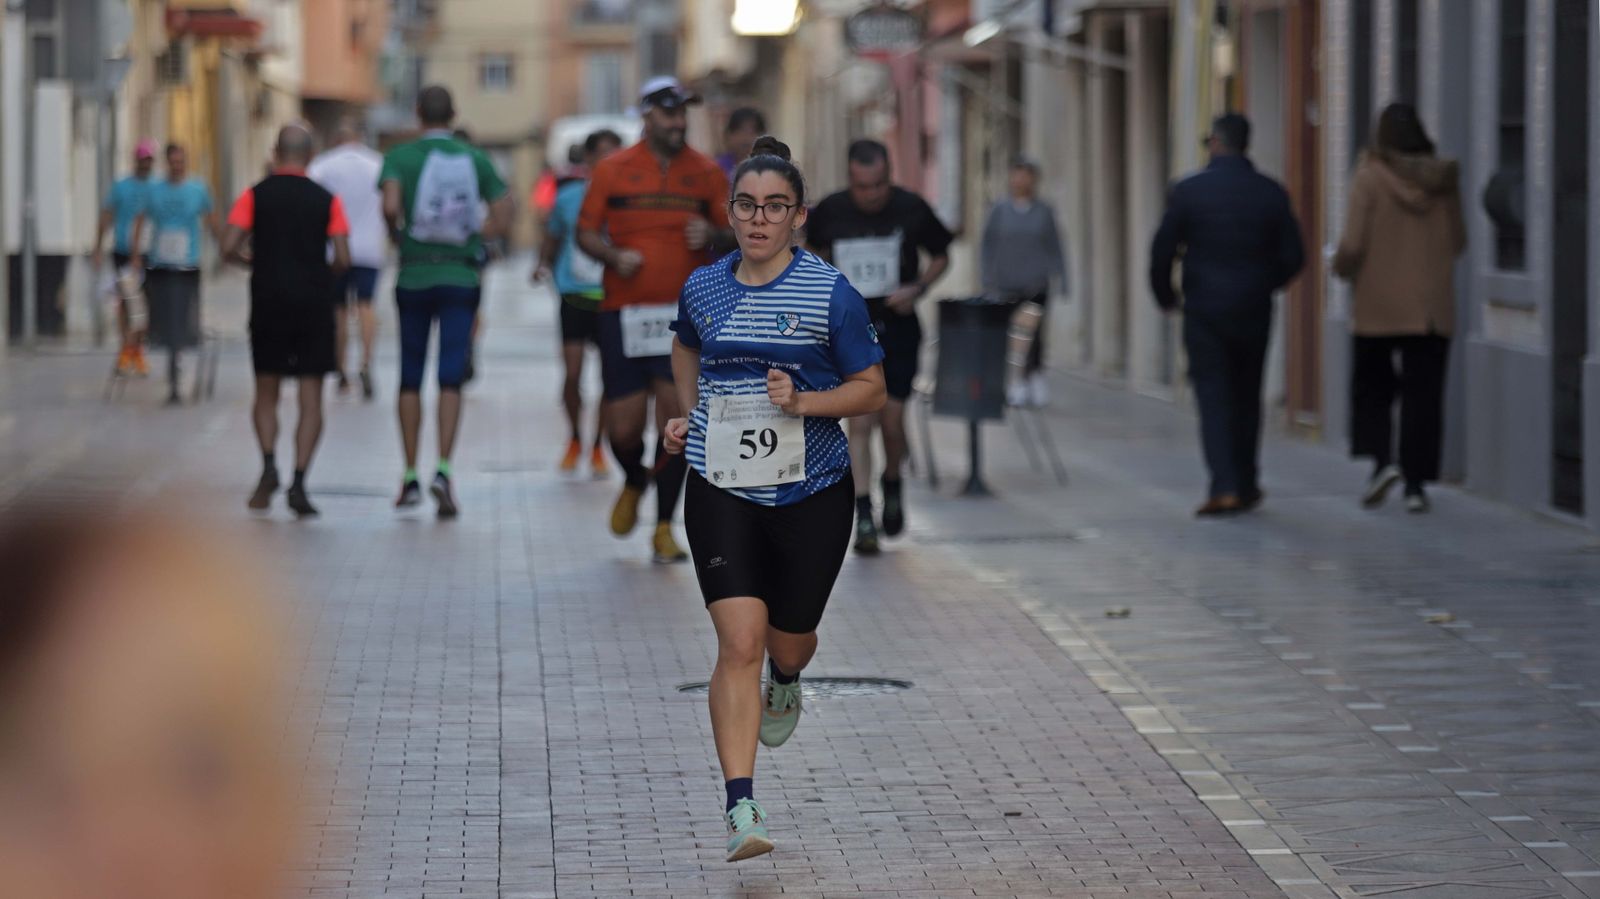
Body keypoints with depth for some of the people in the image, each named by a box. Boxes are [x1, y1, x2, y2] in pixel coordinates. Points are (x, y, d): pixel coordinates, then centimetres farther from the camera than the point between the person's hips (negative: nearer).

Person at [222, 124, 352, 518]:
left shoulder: (256, 195, 1)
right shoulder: (326, 200, 1)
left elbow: (229, 247, -6)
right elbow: (343, 259, -5)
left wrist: (253, 262, 14)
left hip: (268, 304, 1)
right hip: (314, 306, 0)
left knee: (266, 394, 14)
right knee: (311, 399, 3)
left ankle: (269, 464, -7)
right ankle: (299, 482, -6)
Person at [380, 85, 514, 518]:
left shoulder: (400, 157, -3)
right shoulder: (475, 159, 3)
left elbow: (390, 206, -19)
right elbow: (502, 218, -2)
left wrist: (399, 234, 1)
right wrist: (466, 236, 9)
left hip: (413, 276, 0)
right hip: (461, 276, 0)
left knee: (410, 379, 10)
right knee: (450, 378, -3)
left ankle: (411, 478, 14)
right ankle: (443, 470, -20)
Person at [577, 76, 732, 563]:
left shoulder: (706, 173, 7)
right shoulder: (613, 170, 4)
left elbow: (733, 234, 11)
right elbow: (585, 232, 7)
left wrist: (712, 235, -11)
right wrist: (614, 256, -12)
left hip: (685, 312, 0)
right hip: (624, 312, 0)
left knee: (675, 413, -8)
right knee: (623, 427, -1)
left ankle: (664, 528, 4)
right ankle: (634, 482, 34)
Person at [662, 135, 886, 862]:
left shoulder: (830, 292, -7)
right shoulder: (703, 288, 4)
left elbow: (872, 389, -3)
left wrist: (804, 402, -19)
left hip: (810, 494, -1)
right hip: (721, 493, 1)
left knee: (788, 640, 14)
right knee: (739, 641, -12)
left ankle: (785, 684, 54)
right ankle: (741, 809, -16)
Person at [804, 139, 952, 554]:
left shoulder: (911, 209, -7)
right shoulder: (830, 212, -5)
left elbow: (941, 257, 7)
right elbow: (819, 255, 15)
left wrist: (916, 289, -10)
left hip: (898, 326, 0)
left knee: (892, 421, -2)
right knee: (859, 421, -10)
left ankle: (892, 485, 29)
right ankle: (863, 516, -8)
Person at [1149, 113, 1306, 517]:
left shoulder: (1188, 191, -7)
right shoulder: (1271, 193, 0)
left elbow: (1162, 251, -6)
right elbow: (1293, 256, 2)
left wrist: (1165, 296, 11)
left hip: (1204, 312, -2)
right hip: (1253, 313, 2)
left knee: (1213, 396, -2)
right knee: (1246, 397, 14)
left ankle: (1224, 486, -15)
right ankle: (1246, 485, 20)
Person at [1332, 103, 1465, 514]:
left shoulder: (1371, 177, -11)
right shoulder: (1444, 178, 0)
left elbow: (1353, 245, -14)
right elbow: (1458, 241, 7)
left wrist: (1342, 266, 7)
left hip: (1378, 304, -2)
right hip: (1433, 306, 2)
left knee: (1372, 387, 12)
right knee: (1423, 392, 5)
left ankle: (1381, 459, -7)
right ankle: (1416, 483, 3)